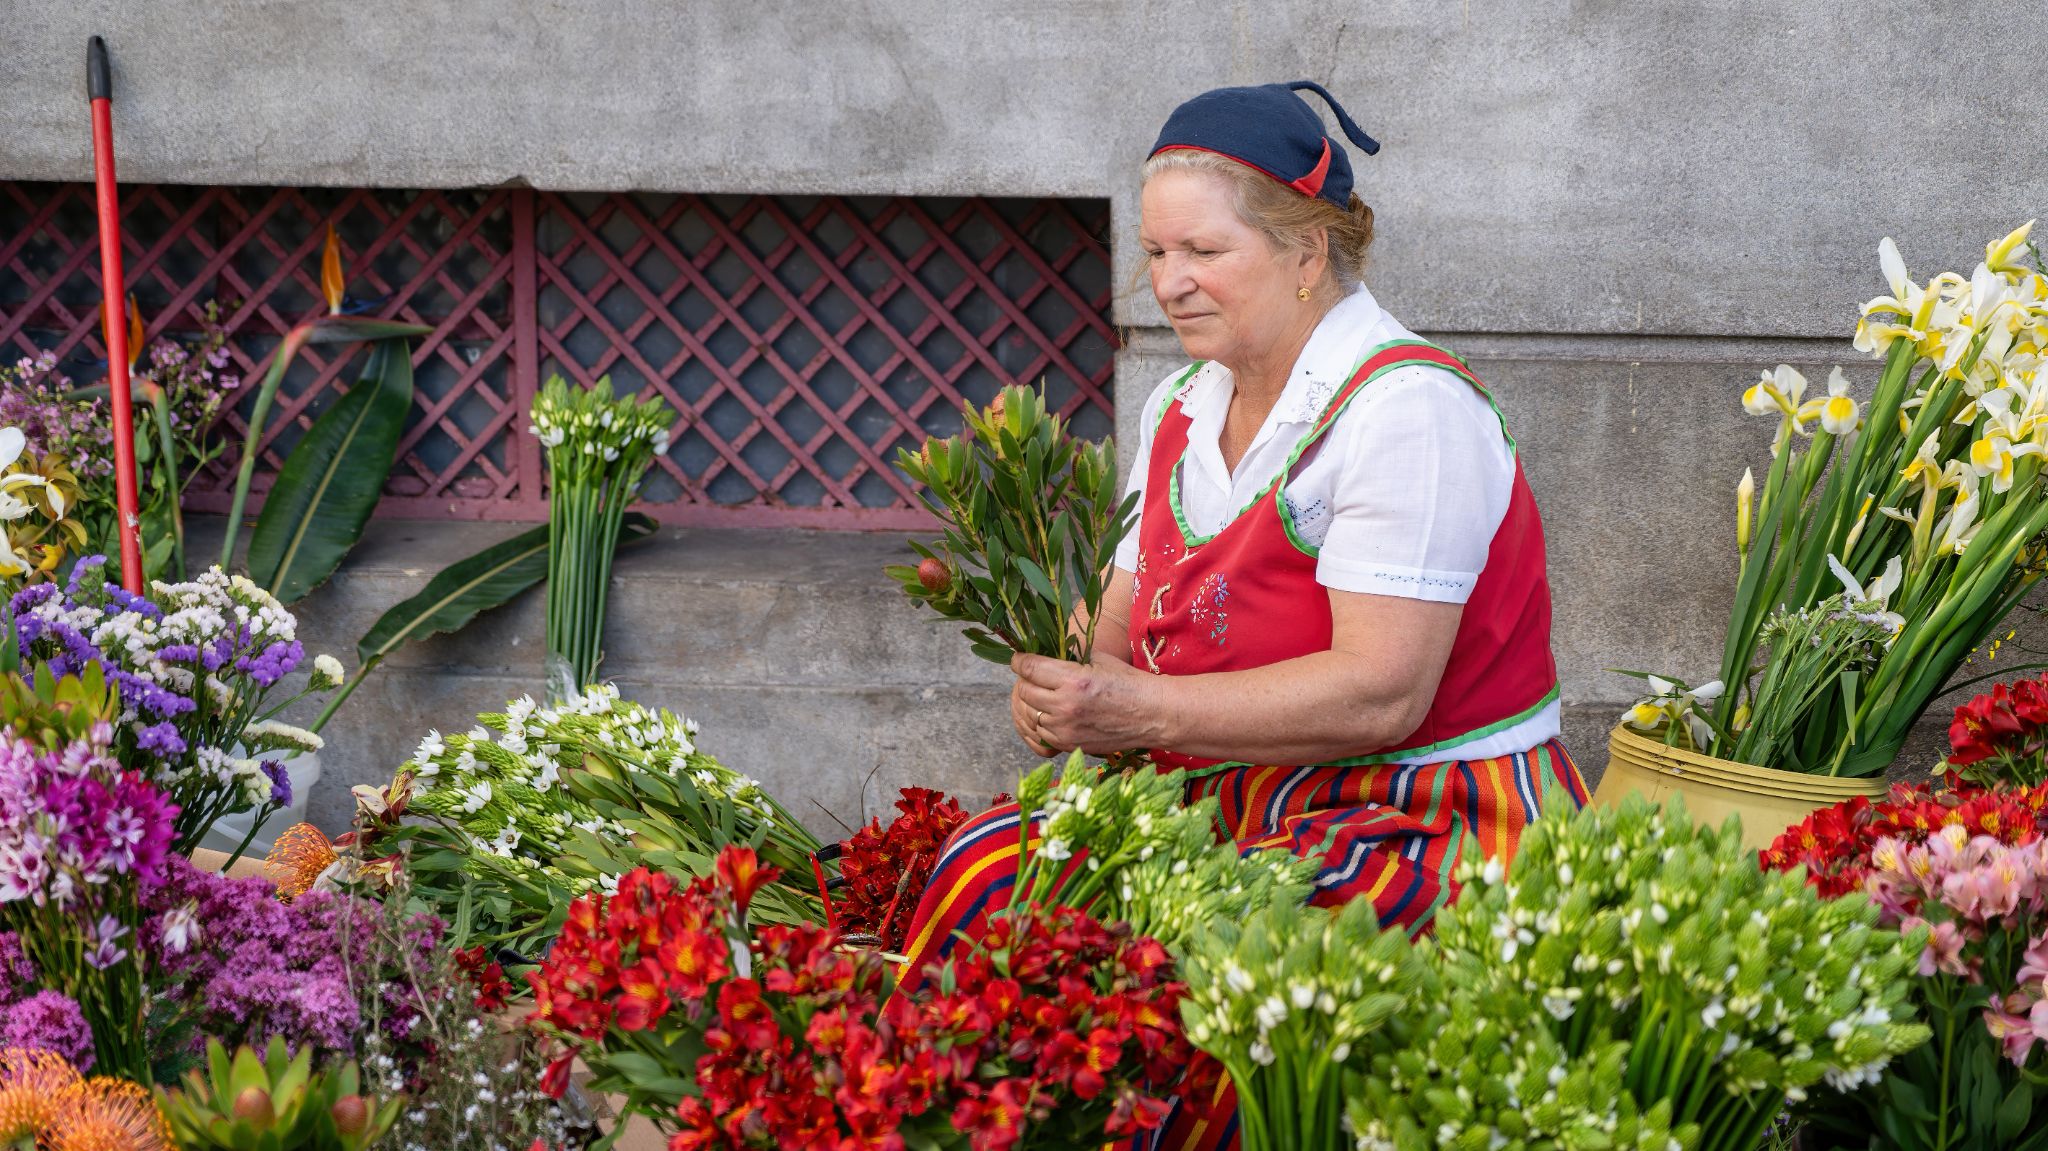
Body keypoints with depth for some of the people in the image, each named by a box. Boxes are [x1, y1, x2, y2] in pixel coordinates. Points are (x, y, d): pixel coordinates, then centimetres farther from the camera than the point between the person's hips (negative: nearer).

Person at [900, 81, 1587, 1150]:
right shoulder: (1182, 410, 12)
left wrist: (1138, 713, -23)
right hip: (1234, 802, 8)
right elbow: (1122, 626, 15)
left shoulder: (1407, 409, -15)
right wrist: (1061, 688, -10)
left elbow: (1381, 693, -22)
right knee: (986, 868, -13)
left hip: (1428, 827, -8)